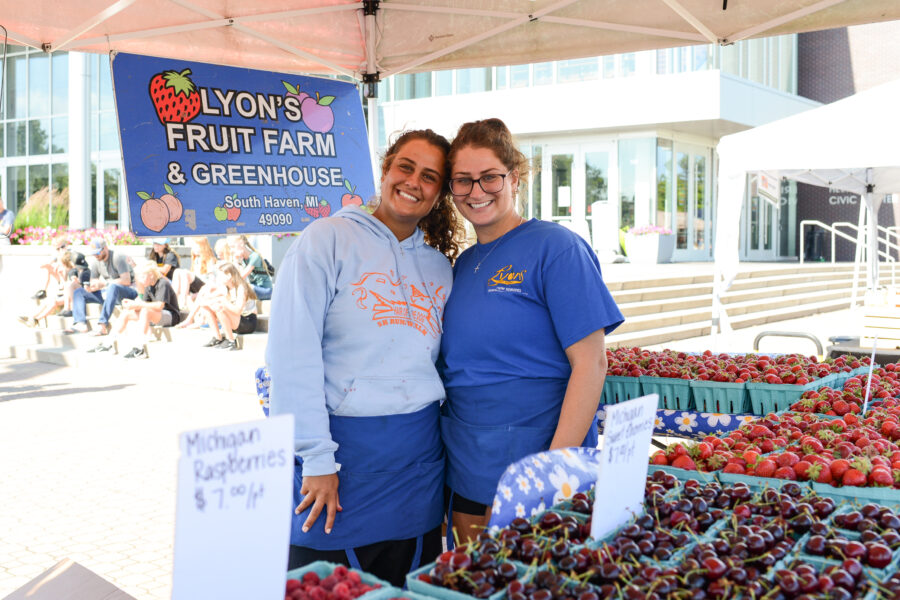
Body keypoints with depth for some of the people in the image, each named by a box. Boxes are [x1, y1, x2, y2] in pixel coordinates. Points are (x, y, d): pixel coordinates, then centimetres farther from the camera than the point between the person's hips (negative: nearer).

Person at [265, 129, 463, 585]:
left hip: (418, 455, 5)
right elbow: (293, 354, -12)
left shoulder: (440, 266, 11)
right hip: (344, 442, -4)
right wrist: (317, 458, -15)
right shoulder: (329, 239, -5)